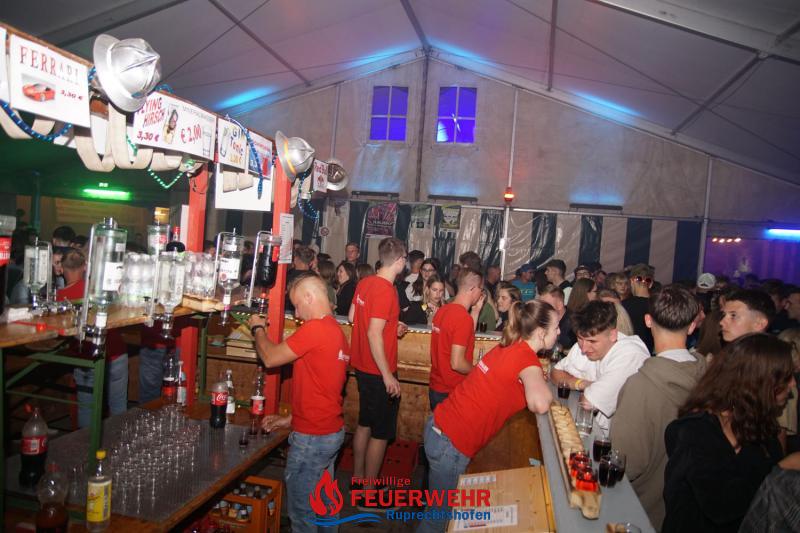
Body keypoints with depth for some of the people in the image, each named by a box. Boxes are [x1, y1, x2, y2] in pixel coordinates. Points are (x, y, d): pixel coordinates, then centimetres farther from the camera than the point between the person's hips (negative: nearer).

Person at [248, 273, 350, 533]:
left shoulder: (314, 328, -21)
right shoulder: (337, 331, 7)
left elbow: (270, 358, -14)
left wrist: (257, 329, 5)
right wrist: (291, 419, 16)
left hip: (312, 436, -9)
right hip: (333, 431, 9)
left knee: (302, 509, 8)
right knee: (323, 501, 21)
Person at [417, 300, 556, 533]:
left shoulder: (508, 347, 5)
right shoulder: (527, 359, -18)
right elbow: (539, 405, -34)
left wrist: (534, 378, 6)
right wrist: (541, 383, -13)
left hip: (439, 426, 8)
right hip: (451, 444, -8)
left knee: (441, 508, 26)